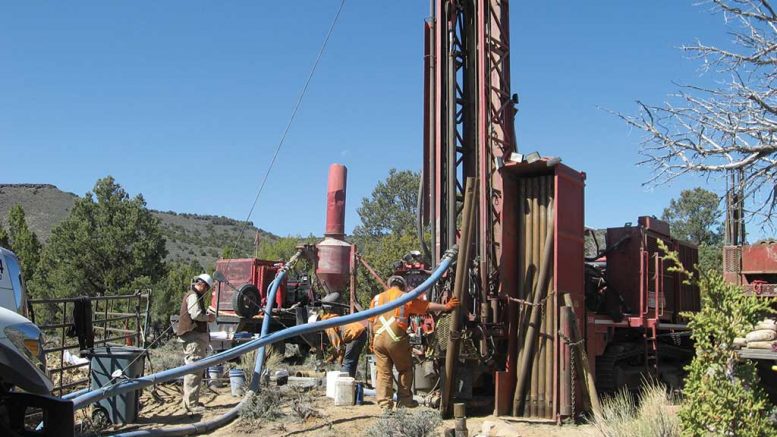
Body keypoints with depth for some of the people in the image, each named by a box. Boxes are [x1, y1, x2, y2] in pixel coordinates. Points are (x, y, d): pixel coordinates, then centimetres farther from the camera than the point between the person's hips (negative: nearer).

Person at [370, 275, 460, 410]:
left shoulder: (377, 298, 16)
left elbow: (372, 322, 16)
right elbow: (427, 306, 3)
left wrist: (373, 341, 22)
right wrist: (446, 307, 9)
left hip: (379, 338, 3)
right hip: (396, 338, -3)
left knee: (383, 372, 6)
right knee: (405, 369, 14)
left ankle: (384, 403, 4)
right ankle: (404, 399, 17)